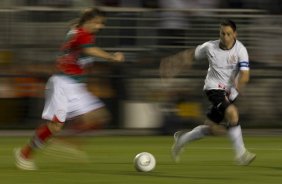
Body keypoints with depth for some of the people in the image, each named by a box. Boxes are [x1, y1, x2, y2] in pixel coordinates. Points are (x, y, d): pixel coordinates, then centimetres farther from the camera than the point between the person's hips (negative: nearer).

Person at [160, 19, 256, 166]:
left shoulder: (240, 50, -11)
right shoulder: (210, 47, -8)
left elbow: (244, 76, -19)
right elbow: (191, 55, 11)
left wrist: (234, 93, -32)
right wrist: (172, 62, 17)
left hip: (229, 91, 3)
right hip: (213, 88, -3)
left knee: (213, 129, 6)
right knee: (232, 113, -29)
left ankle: (182, 139, 31)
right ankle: (240, 153, -23)